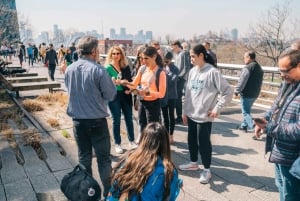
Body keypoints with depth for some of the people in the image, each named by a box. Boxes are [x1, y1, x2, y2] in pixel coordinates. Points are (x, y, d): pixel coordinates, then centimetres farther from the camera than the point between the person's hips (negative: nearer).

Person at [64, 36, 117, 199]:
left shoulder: (69, 69, -1)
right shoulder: (98, 70, -17)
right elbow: (111, 95, -11)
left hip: (78, 120, 5)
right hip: (97, 121, -5)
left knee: (84, 157, 17)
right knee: (103, 157, 9)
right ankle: (108, 191, 19)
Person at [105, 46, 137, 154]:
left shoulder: (126, 67, 6)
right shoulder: (108, 68, -6)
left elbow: (130, 80, 12)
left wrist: (129, 89, -5)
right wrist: (113, 83, -29)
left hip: (126, 95, 4)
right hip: (114, 96, -4)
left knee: (129, 119, 11)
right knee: (116, 120, 4)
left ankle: (132, 141, 26)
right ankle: (117, 144, 16)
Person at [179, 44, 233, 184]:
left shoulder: (212, 72, -15)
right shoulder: (192, 72, 6)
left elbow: (228, 92, -14)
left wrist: (217, 108, -14)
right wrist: (185, 111, 11)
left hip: (204, 116, -7)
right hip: (191, 114, 7)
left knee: (203, 143, 5)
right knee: (192, 140, 19)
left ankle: (207, 170, 23)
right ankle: (193, 163, 40)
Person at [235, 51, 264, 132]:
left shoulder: (247, 68, -18)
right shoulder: (259, 68, 11)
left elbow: (242, 81, -19)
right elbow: (260, 82, 16)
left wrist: (236, 91, -11)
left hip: (246, 94, -9)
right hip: (255, 94, 9)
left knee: (246, 112, 1)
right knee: (247, 110, 20)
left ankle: (252, 127, -5)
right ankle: (244, 125, 29)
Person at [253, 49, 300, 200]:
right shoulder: (288, 83, 4)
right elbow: (276, 106, 16)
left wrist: (269, 127, -22)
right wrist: (264, 120, -2)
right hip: (280, 151, 9)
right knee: (281, 187, 28)